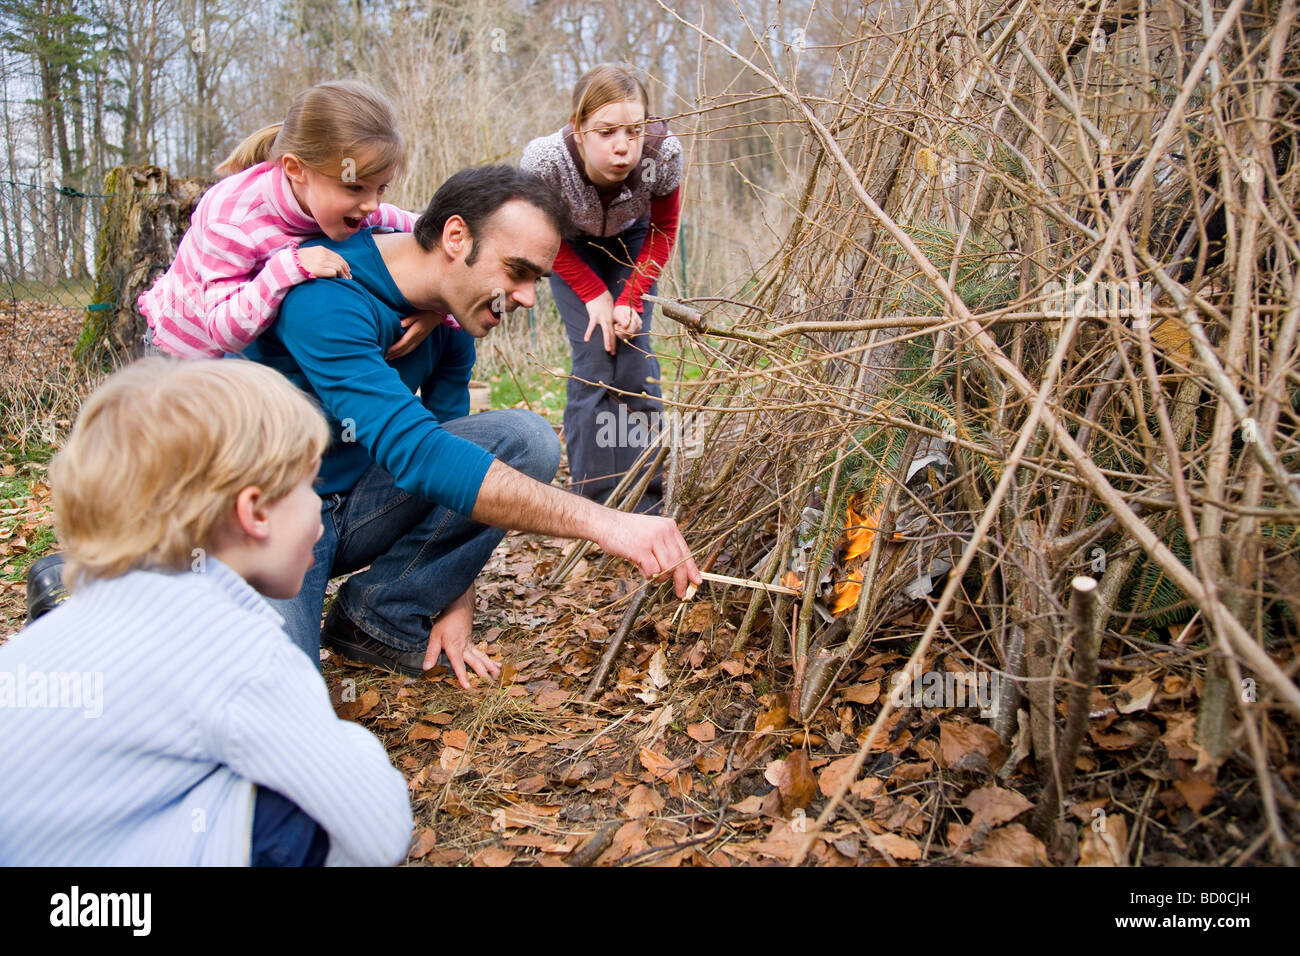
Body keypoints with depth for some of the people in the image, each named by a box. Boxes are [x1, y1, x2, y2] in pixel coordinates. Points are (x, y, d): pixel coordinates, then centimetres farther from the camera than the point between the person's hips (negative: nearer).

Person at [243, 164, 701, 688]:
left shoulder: (452, 321, -2)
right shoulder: (326, 296, -28)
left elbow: (453, 449, 9)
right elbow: (415, 453, -39)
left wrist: (456, 603, 2)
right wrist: (601, 521, -44)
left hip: (360, 504, 6)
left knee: (525, 438, -14)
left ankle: (379, 614, -5)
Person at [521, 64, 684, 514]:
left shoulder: (663, 154, -33)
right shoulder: (544, 160, -37)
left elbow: (663, 231, -12)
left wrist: (631, 300, -21)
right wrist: (595, 295, -18)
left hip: (631, 242, 1)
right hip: (571, 247, -1)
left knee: (636, 362, -9)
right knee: (594, 363, -14)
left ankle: (646, 507, 1)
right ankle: (595, 503, -5)